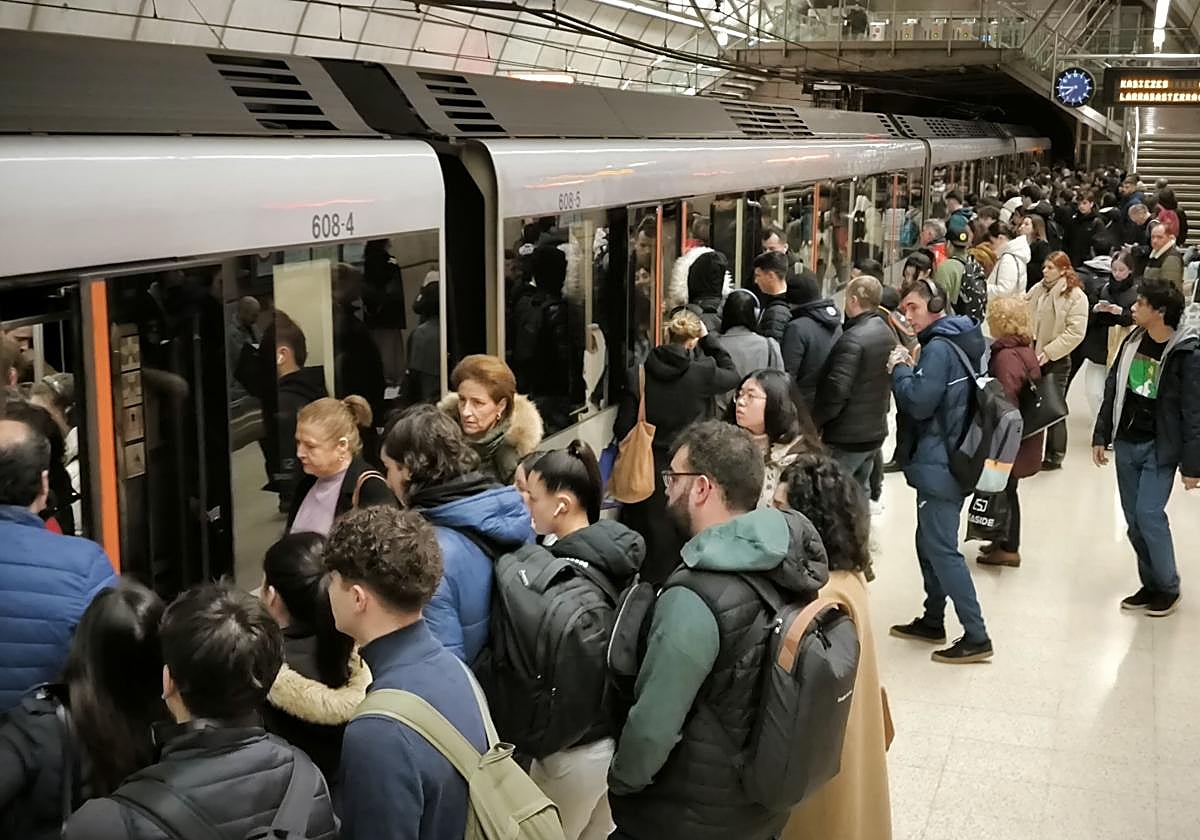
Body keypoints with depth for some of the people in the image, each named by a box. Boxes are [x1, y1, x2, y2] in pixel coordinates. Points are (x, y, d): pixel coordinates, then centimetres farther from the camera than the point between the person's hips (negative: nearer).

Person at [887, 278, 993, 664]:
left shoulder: (939, 347, -18)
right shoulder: (958, 340, 13)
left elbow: (918, 402, -22)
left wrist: (899, 369, -8)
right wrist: (910, 369, 4)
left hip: (937, 464, -10)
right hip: (945, 460, 10)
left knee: (941, 549, -7)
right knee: (929, 544, 18)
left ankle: (976, 636, -5)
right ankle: (932, 621, 28)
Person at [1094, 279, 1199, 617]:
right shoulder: (1132, 341, 3)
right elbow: (1113, 391, 11)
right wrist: (1101, 436, 10)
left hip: (1160, 448, -6)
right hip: (1125, 444, 6)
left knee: (1149, 515, -11)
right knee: (1134, 521, 9)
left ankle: (1168, 588, 7)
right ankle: (1151, 585, 23)